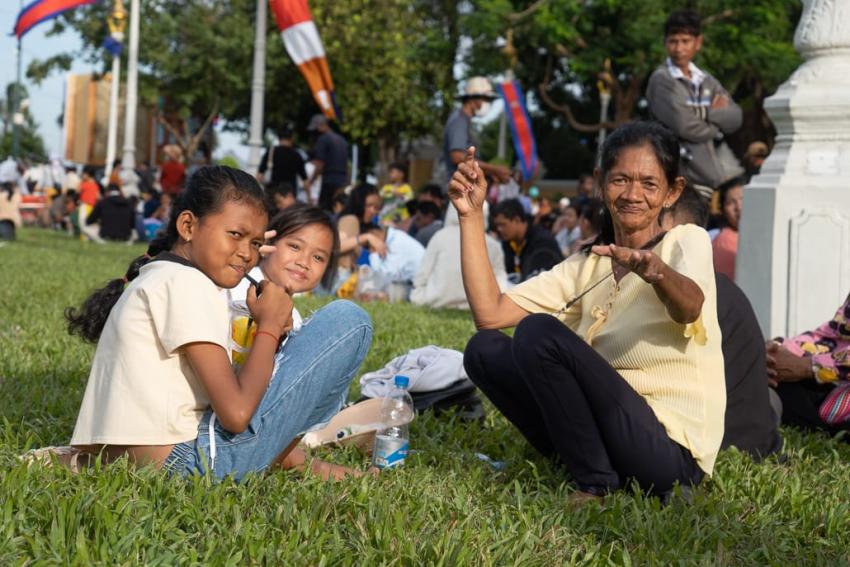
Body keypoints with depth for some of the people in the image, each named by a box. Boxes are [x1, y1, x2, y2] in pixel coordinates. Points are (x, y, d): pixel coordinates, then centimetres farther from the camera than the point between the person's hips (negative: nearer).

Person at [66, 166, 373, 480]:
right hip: (185, 460, -10)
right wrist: (269, 325, -6)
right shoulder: (188, 283, -11)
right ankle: (288, 459, 9)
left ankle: (284, 454, 20)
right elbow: (236, 414, -19)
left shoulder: (154, 278, 19)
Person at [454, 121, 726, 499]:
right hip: (605, 441, 7)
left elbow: (689, 309, -28)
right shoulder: (585, 269, 14)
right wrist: (471, 215, 1)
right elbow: (490, 314, 3)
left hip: (670, 451, -6)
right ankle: (592, 470, -5)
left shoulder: (687, 241, -3)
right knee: (485, 349, -2)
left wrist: (656, 271, -51)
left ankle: (599, 485, -12)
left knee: (538, 331, -20)